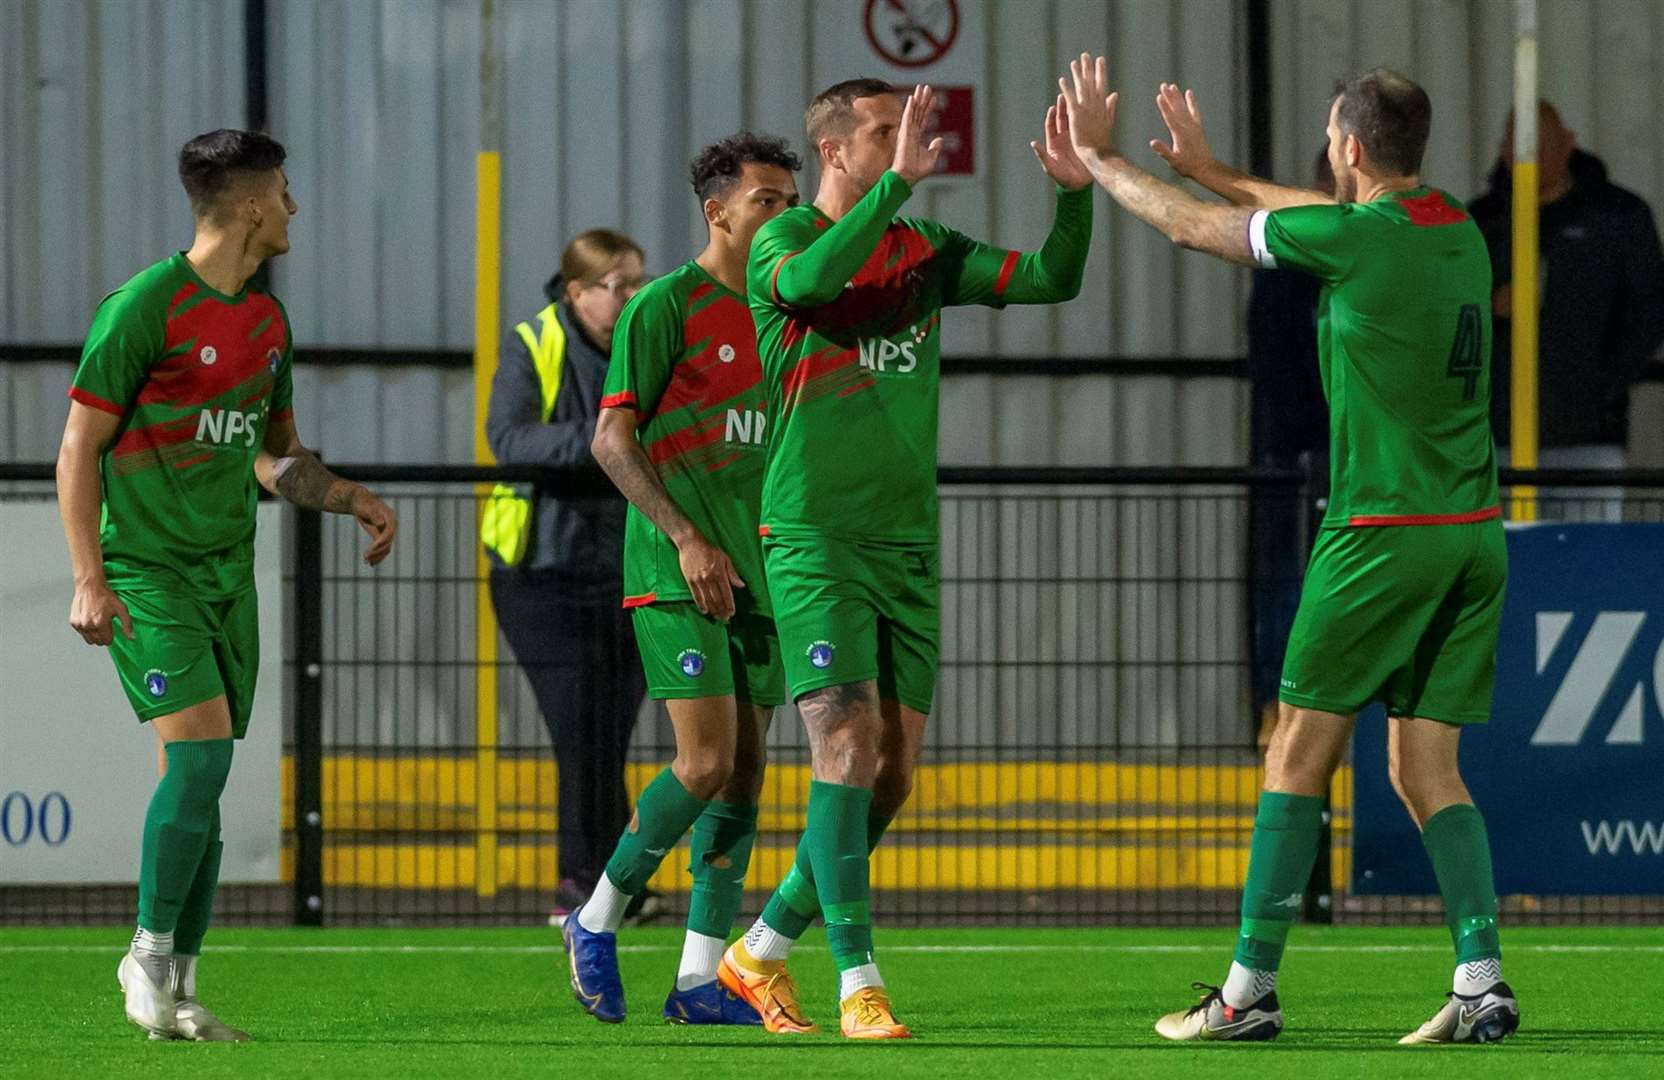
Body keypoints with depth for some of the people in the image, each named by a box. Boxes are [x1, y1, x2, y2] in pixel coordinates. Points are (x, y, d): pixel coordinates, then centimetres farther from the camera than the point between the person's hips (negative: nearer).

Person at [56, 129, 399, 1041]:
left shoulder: (266, 319, 12)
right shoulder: (145, 307, -12)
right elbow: (79, 449, -10)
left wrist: (353, 500, 9)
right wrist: (89, 581, -16)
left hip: (228, 571, 7)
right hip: (146, 568, -7)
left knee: (200, 779, 4)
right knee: (199, 752, -19)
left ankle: (176, 991, 9)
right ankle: (149, 957, -6)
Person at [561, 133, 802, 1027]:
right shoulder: (667, 306, -7)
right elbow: (612, 440, -10)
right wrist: (687, 537, -18)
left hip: (755, 573, 7)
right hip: (672, 571, -7)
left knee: (745, 768, 2)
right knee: (708, 759, -15)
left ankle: (702, 977, 5)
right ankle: (598, 919, 4)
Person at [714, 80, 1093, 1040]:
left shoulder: (925, 250, 11)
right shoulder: (782, 242, -5)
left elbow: (1052, 279, 4)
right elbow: (810, 277, -29)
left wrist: (1076, 191, -12)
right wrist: (899, 182, -34)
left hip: (908, 546, 6)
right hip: (814, 542, -6)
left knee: (893, 774, 6)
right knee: (848, 743, -17)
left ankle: (763, 952, 20)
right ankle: (859, 984, -16)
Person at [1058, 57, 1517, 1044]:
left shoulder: (1358, 238, -11)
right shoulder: (1459, 232, 10)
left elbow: (1192, 226, 1)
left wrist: (1098, 156, 17)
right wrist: (1211, 167, 39)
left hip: (1385, 528, -7)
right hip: (1475, 529, 7)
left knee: (1302, 753, 1)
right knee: (1427, 768, 8)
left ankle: (1251, 989, 1)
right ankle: (1482, 982, -5)